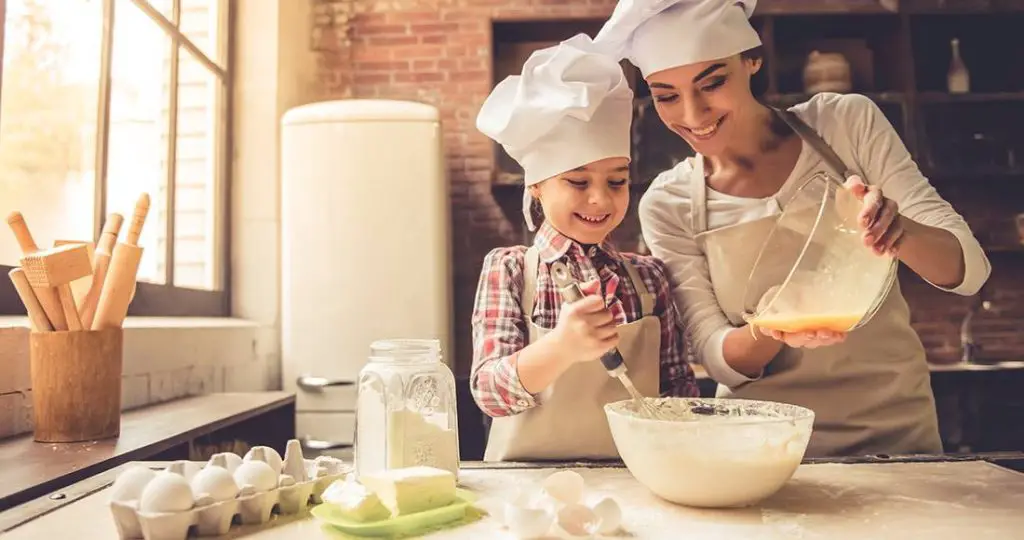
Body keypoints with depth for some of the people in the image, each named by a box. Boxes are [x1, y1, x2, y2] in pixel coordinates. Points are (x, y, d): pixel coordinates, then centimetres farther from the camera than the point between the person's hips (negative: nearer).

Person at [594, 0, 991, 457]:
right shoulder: (666, 206, -6)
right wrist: (770, 331, -26)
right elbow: (717, 359, -6)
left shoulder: (847, 123, -4)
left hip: (895, 431, 3)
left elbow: (970, 270, -4)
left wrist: (899, 230, -25)